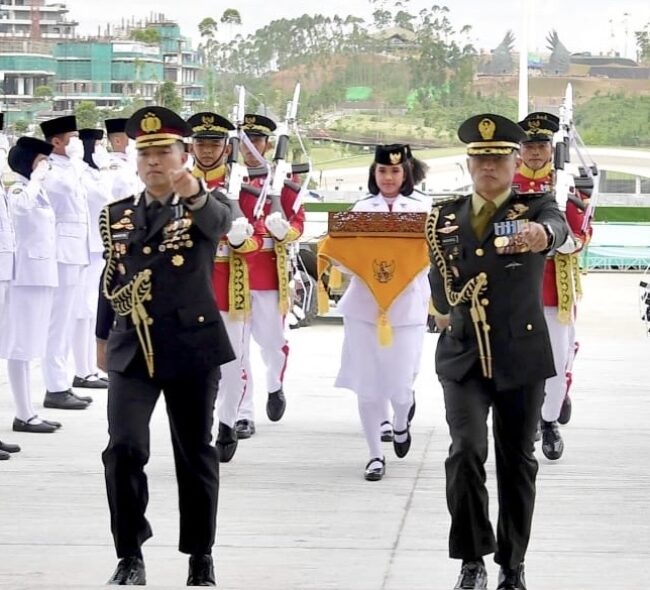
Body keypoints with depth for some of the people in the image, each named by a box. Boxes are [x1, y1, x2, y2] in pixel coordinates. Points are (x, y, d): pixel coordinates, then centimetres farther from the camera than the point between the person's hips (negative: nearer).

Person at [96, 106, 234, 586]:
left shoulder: (204, 208, -3)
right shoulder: (117, 216, 8)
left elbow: (220, 223, -28)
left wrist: (195, 194, -49)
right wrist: (104, 338, 22)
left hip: (193, 348, -2)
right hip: (132, 350, 2)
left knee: (195, 453, 6)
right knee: (124, 448, -11)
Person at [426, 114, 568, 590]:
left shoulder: (535, 207, -3)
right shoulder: (445, 217, 7)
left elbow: (558, 225, -29)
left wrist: (542, 234, -52)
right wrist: (448, 309, 1)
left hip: (521, 355, -1)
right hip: (463, 355, 1)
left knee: (517, 461, 6)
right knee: (466, 451, -15)